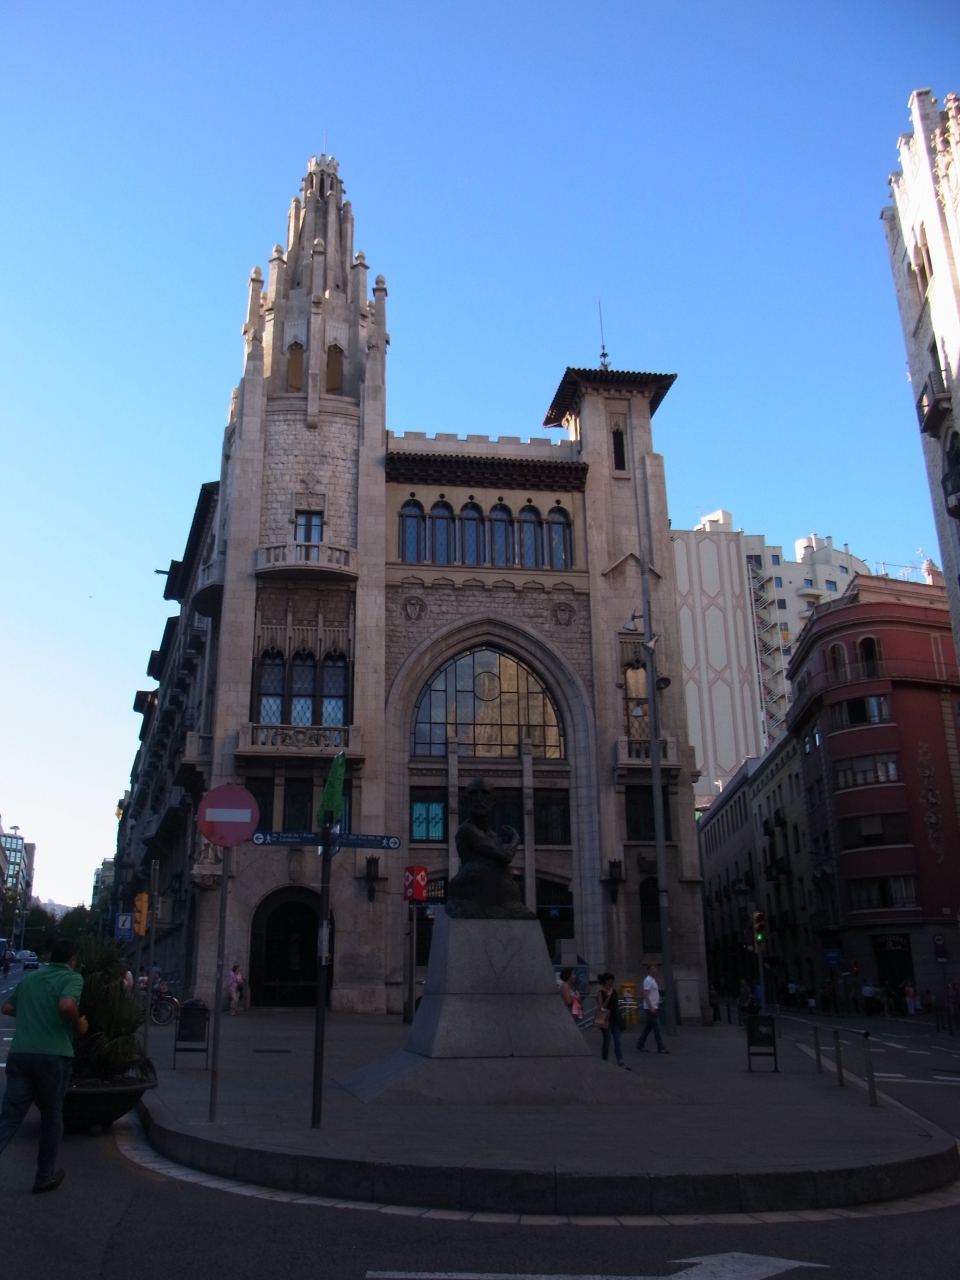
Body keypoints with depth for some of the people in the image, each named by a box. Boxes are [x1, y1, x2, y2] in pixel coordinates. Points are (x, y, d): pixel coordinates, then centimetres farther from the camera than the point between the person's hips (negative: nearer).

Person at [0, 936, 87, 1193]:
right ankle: (45, 1177, 24)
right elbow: (67, 1005, -22)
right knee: (51, 1118, 13)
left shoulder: (29, 978, 16)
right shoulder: (72, 978, -3)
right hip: (53, 1056, -4)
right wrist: (79, 1025, -4)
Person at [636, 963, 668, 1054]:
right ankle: (660, 1048, -3)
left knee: (648, 1027, 12)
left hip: (654, 1007, 10)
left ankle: (640, 1045, 18)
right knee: (656, 1028, -6)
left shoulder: (653, 980, 16)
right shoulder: (648, 980, -15)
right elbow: (645, 995, -22)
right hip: (651, 1008, -10)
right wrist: (651, 1007, -26)